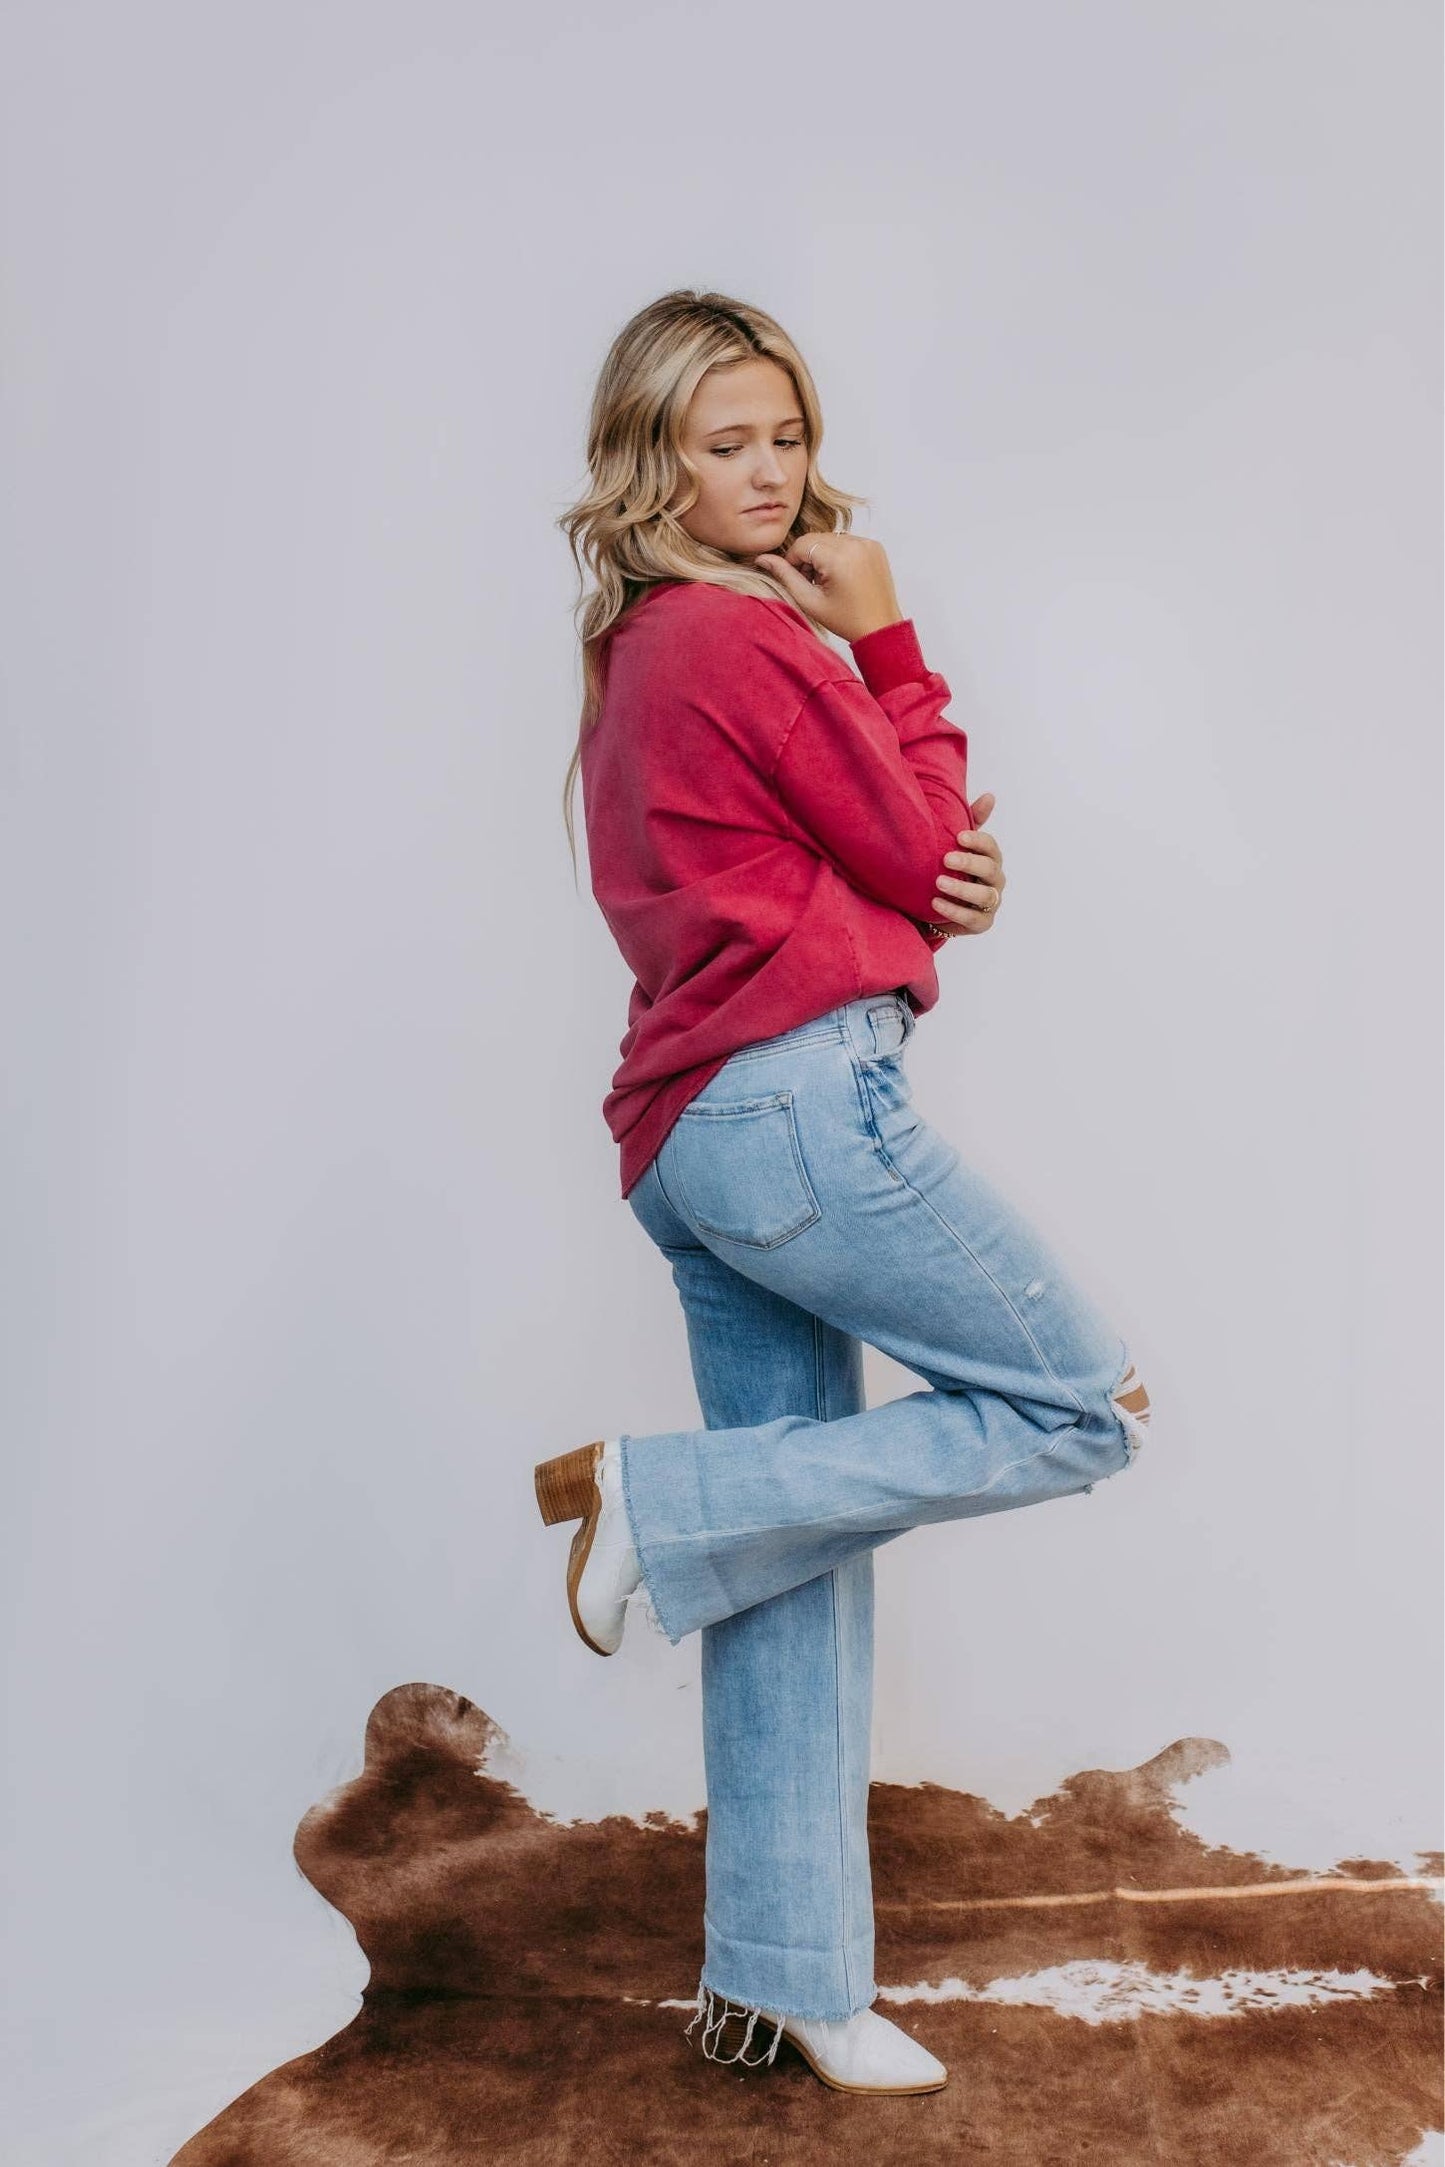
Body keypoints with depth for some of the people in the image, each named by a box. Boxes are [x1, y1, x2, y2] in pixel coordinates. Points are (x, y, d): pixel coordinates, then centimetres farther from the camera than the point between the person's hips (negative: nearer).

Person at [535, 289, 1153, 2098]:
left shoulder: (633, 652, 22)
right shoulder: (752, 635, -7)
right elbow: (920, 851, -2)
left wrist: (943, 869, 0)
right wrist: (889, 640, 7)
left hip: (690, 1133, 10)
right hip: (791, 1094, -10)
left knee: (800, 1562, 11)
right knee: (1083, 1407, 1)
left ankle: (780, 1982, 18)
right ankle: (655, 1499, -3)